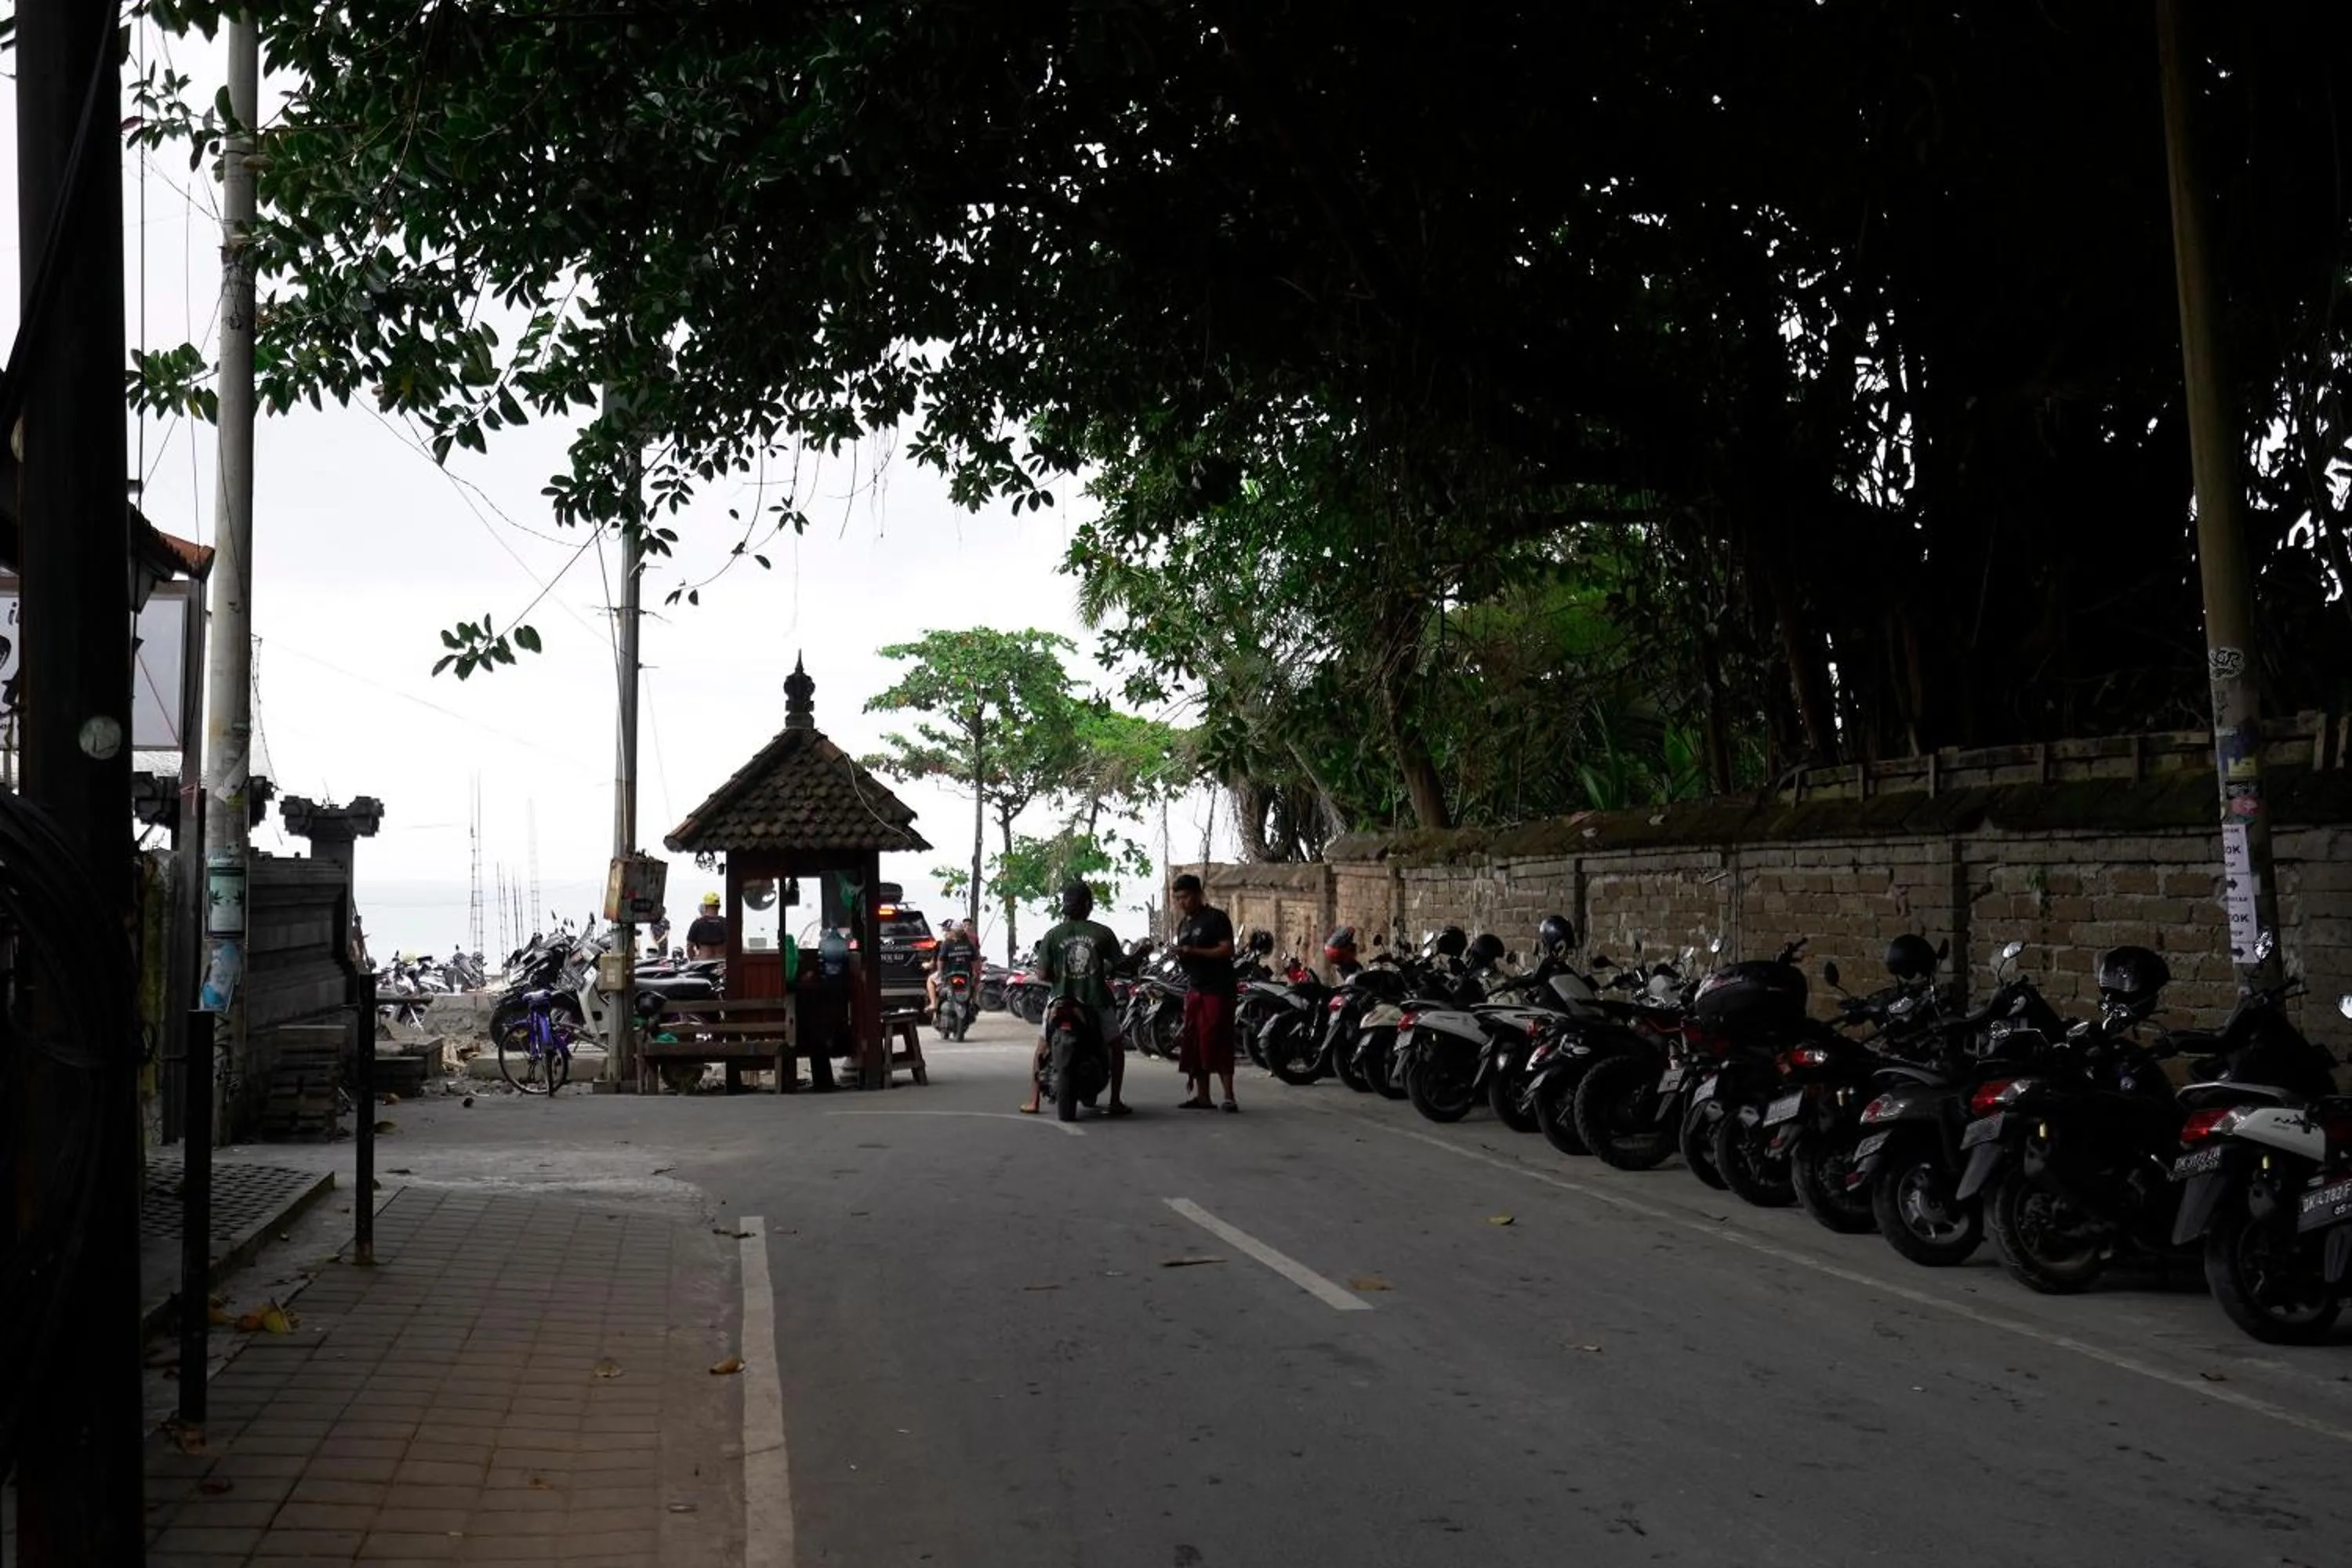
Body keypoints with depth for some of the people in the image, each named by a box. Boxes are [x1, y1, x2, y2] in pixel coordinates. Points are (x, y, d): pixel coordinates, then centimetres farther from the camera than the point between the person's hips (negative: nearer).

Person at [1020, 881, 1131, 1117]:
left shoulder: (1052, 935, -3)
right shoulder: (1102, 933, -3)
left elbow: (1042, 975, -6)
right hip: (1096, 1000, 0)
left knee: (1041, 1049, 21)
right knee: (1117, 1046, 21)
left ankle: (1033, 1102, 13)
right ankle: (1115, 1102, 15)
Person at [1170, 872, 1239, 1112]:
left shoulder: (1216, 918, -5)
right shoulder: (1184, 926, 20)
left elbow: (1227, 950, -13)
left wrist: (1195, 952, -20)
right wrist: (1180, 956, 1)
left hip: (1217, 990, -8)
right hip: (1194, 990, 8)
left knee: (1217, 1043, -12)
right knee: (1194, 1044, 5)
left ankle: (1229, 1096, -12)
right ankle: (1202, 1096, 10)